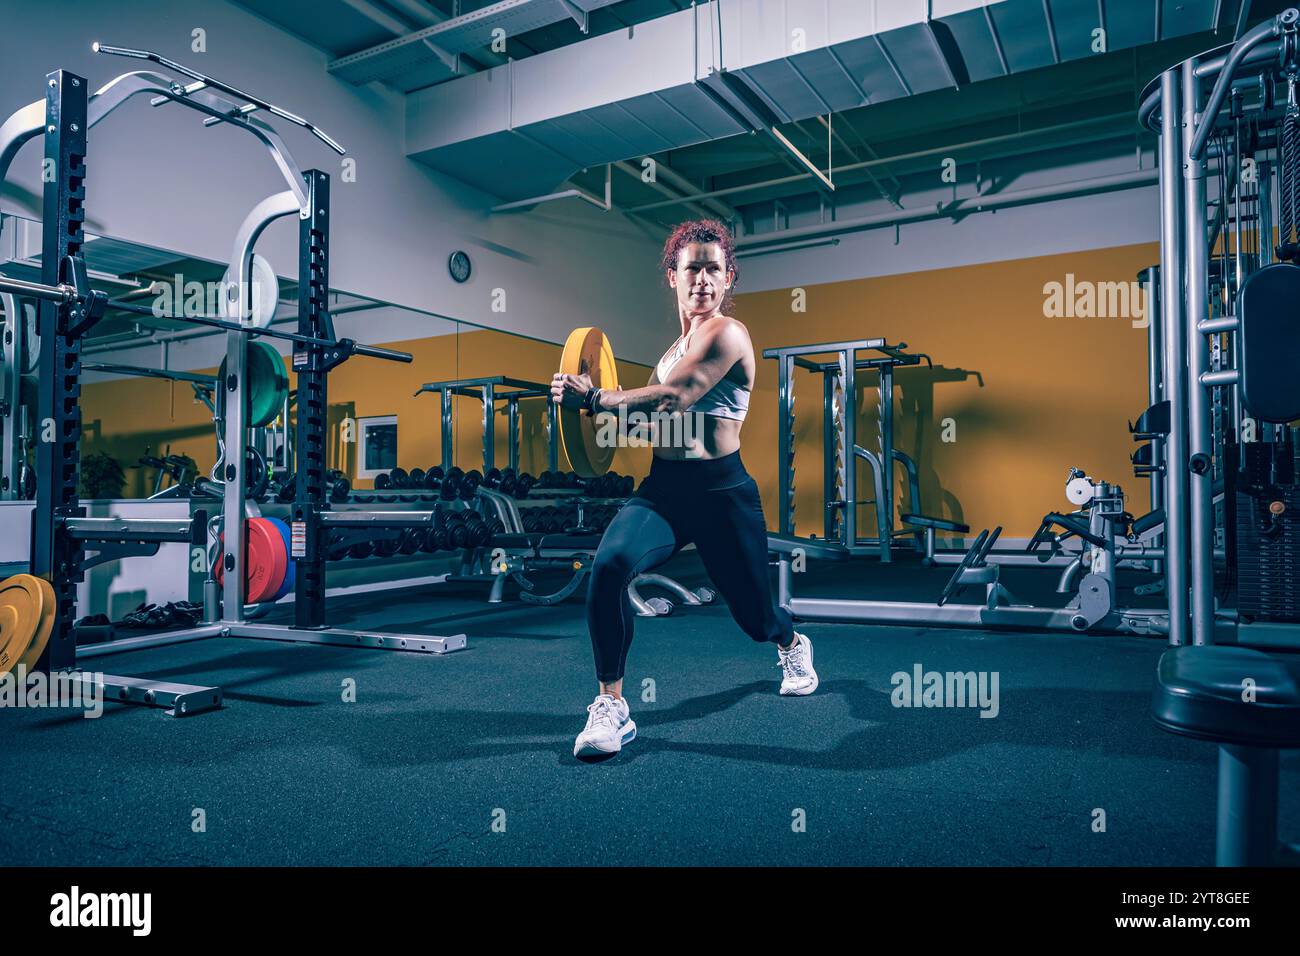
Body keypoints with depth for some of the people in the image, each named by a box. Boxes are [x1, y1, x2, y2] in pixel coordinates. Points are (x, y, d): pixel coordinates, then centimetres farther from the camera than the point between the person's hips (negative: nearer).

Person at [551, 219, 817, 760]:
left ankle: (792, 646, 53)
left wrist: (595, 400, -19)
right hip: (662, 489, 5)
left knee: (754, 612, 13)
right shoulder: (677, 345, 15)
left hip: (721, 493, -5)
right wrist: (595, 399, 1)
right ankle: (611, 706, -13)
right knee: (609, 565, -26)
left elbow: (675, 396, -24)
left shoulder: (726, 333, -9)